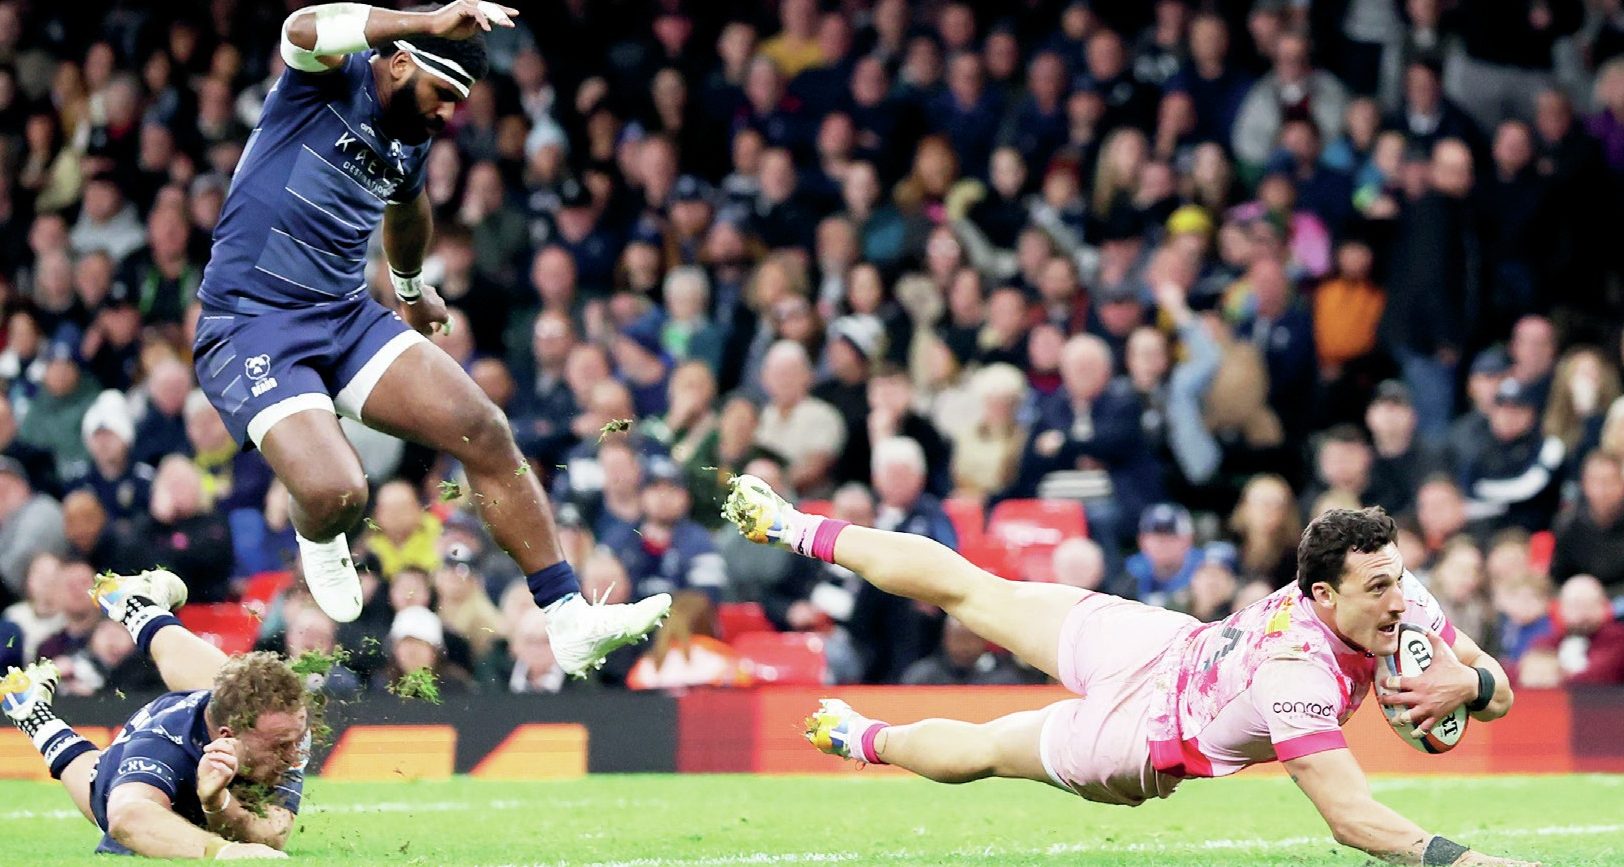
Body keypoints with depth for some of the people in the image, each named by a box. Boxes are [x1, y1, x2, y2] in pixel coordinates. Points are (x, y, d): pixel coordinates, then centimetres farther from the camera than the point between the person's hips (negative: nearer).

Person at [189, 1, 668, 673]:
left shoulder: (412, 144, 15)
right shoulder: (335, 77, -7)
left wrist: (412, 290, 53)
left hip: (349, 317, 7)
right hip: (250, 329, -7)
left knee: (485, 433, -10)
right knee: (334, 495, -27)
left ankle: (569, 622, -4)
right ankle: (318, 542, 13)